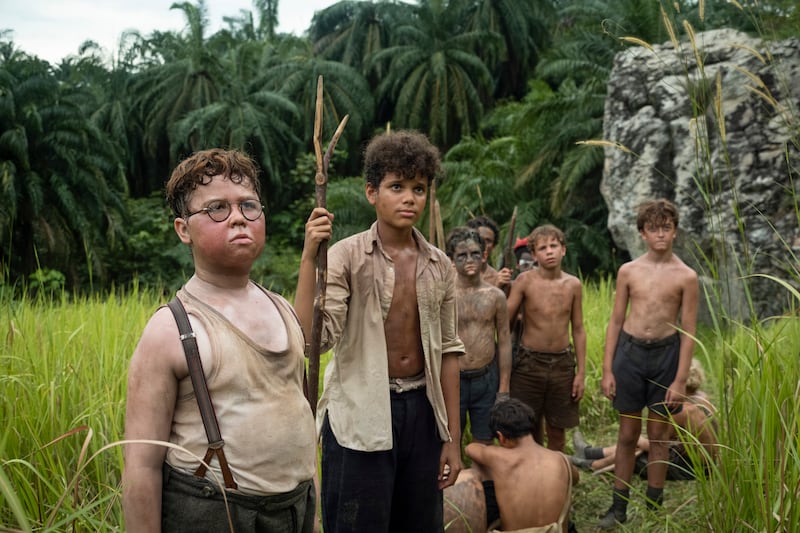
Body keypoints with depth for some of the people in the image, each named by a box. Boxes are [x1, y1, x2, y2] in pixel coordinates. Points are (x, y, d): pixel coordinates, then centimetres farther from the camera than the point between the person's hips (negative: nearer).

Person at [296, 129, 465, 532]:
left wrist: (453, 438, 9)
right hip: (361, 414, -4)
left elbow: (447, 351, 8)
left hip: (421, 409, 5)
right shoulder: (347, 256, -9)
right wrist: (309, 258, -28)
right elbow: (313, 338, -19)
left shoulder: (439, 266, 4)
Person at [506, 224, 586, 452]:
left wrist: (581, 373, 4)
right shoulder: (525, 281, -7)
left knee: (557, 431, 11)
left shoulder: (573, 284, 0)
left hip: (562, 364, 2)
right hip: (529, 363, -2)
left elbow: (578, 330, 5)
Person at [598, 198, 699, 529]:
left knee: (658, 435, 9)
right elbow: (616, 322, 4)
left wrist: (680, 380, -9)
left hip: (665, 354, -1)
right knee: (628, 434, 9)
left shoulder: (685, 276, -5)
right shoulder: (628, 271, 1)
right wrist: (607, 370, 0)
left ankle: (654, 508, 23)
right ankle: (619, 507, 18)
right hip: (630, 352, 1)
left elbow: (689, 332, -4)